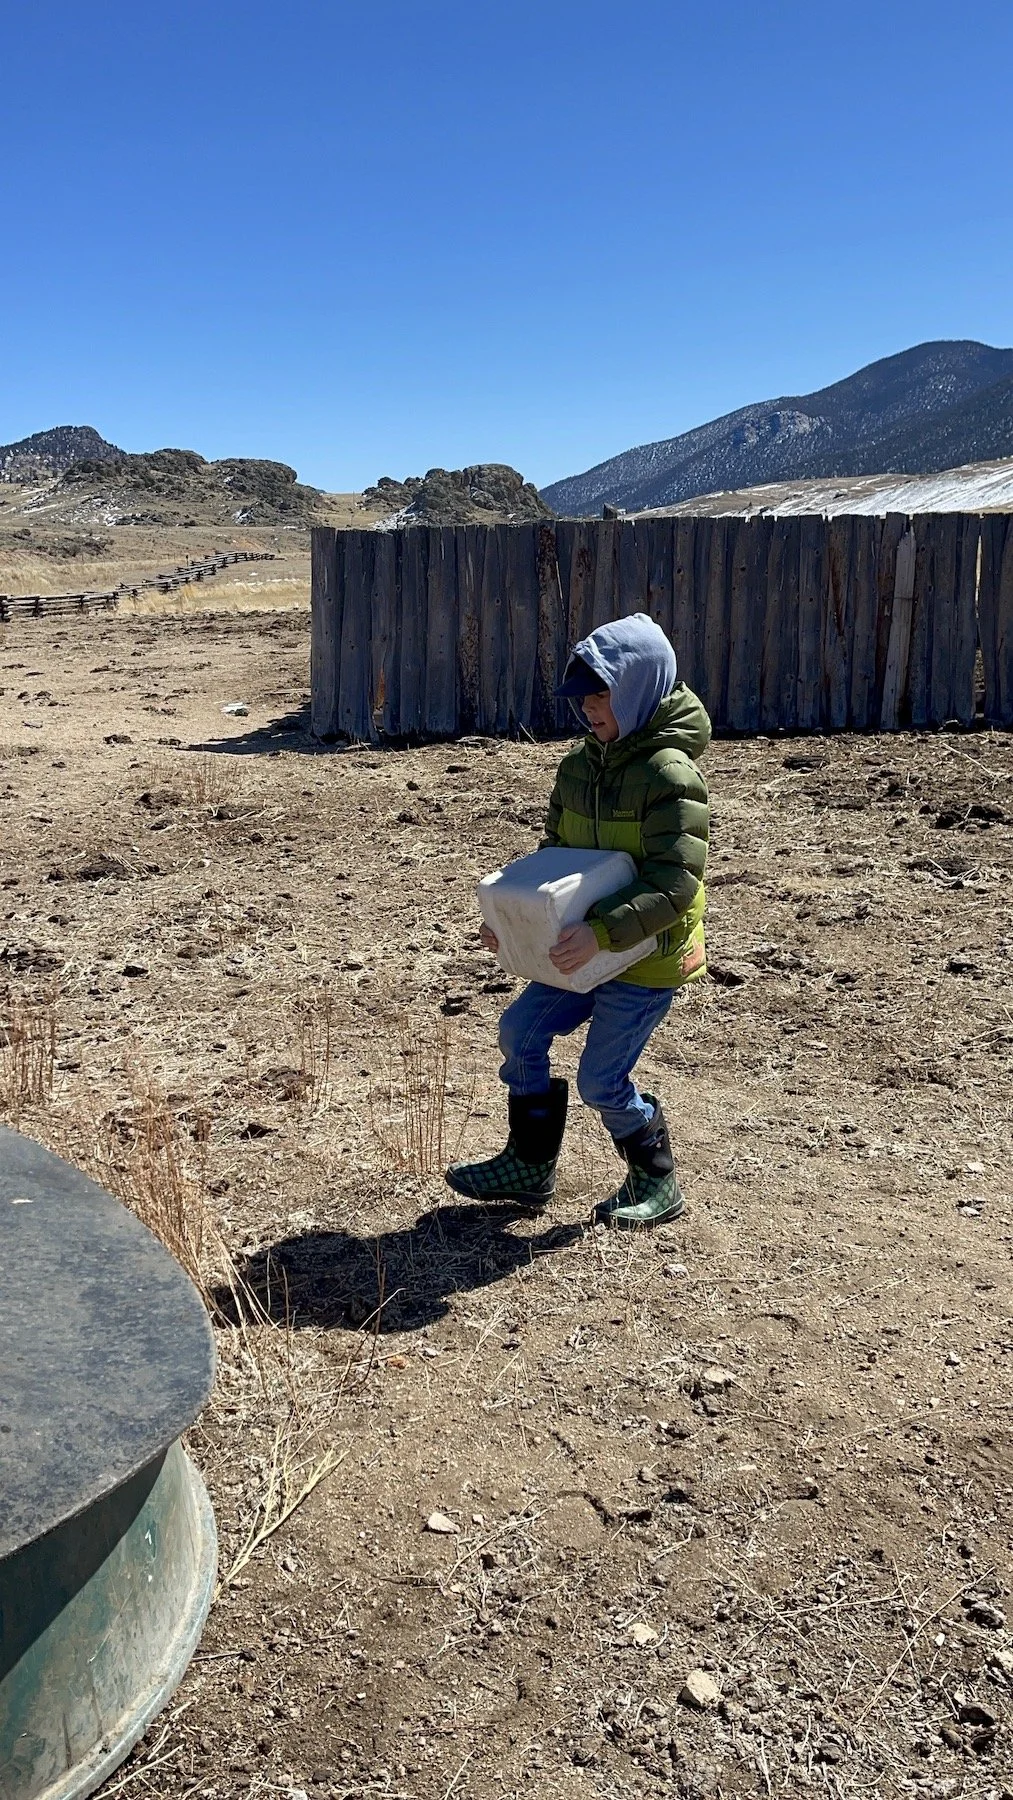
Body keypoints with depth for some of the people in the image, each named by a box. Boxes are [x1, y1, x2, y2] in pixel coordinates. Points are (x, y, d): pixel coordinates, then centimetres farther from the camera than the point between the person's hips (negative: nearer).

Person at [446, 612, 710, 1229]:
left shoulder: (672, 773, -21)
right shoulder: (581, 763, 5)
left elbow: (675, 884, -27)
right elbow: (557, 851, 12)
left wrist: (603, 932, -37)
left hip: (649, 954, -8)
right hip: (586, 946, 8)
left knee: (601, 1080, -4)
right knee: (521, 1032, 7)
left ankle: (657, 1183, 21)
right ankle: (529, 1167, 25)